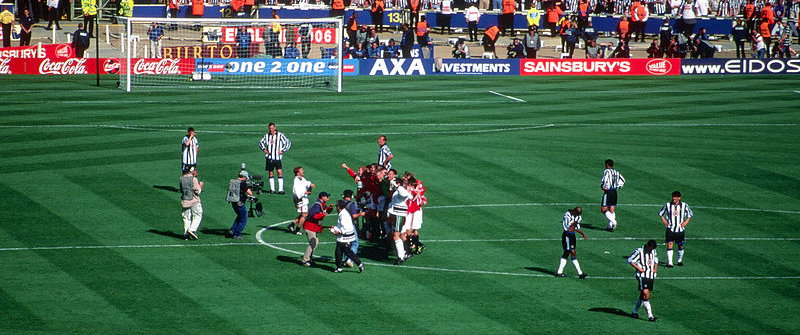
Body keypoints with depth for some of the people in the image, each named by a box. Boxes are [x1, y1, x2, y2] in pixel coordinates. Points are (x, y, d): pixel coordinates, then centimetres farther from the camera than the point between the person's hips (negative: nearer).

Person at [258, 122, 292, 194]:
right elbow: (261, 142, 24)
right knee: (271, 173, 7)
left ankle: (280, 189, -13)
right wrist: (264, 149, 8)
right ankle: (272, 189, 14)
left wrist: (282, 150, -5)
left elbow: (288, 143, 1)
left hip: (277, 158, -4)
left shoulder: (280, 135, -3)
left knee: (280, 172, -13)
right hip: (269, 158, 4)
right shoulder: (267, 136, 9)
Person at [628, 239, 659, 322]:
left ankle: (634, 312, 25)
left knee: (642, 296, 11)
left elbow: (656, 259, 30)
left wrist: (655, 268, 11)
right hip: (642, 276, -7)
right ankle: (650, 315, -18)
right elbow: (630, 260, -9)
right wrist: (639, 268, -15)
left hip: (651, 276, 7)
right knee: (646, 294, -16)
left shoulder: (653, 251, 10)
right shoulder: (639, 251, -11)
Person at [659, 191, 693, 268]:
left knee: (680, 245, 9)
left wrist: (686, 222, 0)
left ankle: (680, 261, 30)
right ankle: (669, 262, -15)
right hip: (670, 229, -1)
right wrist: (663, 220, 0)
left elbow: (690, 214, 13)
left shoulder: (684, 205, 0)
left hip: (680, 229, 1)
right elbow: (660, 213, 14)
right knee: (670, 244, -13)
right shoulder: (667, 205, 0)